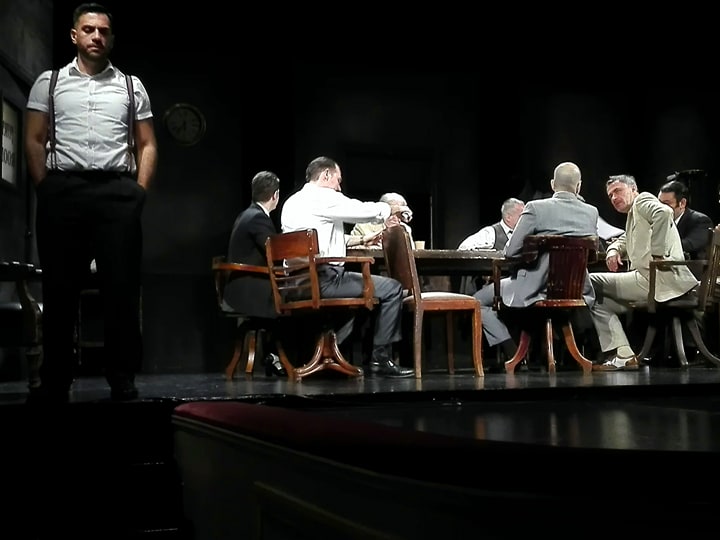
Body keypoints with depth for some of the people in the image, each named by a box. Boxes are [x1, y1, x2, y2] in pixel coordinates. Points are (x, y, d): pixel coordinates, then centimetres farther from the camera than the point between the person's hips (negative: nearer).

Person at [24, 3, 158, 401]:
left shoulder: (131, 86, 15)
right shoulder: (49, 82, 13)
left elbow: (147, 144, 14)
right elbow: (34, 140, 9)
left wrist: (138, 190, 2)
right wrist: (46, 189, -1)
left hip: (118, 192, 1)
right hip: (64, 190, 0)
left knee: (122, 286, -3)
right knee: (60, 286, 0)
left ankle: (123, 378, 2)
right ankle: (55, 380, 7)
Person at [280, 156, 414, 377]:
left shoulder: (292, 202, 21)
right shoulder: (322, 197, -7)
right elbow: (362, 210, -5)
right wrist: (390, 208, 15)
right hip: (323, 279, -10)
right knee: (391, 288, -5)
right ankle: (381, 358, 1)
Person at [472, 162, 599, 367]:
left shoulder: (536, 208, -13)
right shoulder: (591, 213, 0)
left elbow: (510, 251, -9)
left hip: (534, 291, -4)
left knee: (478, 302, 15)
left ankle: (513, 353, 4)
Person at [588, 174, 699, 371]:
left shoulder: (643, 200, 0)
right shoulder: (633, 216, 29)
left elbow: (664, 212, -22)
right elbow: (624, 240, 39)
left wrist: (657, 253, -22)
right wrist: (613, 250, 13)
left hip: (659, 278, -10)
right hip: (649, 280, 10)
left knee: (591, 284, -10)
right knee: (600, 301, 18)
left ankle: (624, 355, -12)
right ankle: (621, 356, 7)